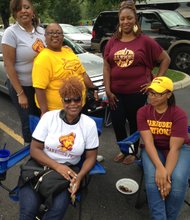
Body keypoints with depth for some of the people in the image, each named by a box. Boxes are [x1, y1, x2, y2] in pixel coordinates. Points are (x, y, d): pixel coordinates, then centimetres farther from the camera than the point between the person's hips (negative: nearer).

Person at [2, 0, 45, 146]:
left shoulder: (40, 30, 3)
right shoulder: (11, 33, -13)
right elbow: (8, 64, -15)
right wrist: (20, 93, -17)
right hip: (22, 86, -5)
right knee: (30, 122, 8)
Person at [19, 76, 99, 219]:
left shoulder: (89, 124, -4)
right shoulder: (49, 117, -5)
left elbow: (91, 157, 1)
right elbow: (34, 150, -5)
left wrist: (80, 176, -19)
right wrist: (57, 166, -19)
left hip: (68, 171, 1)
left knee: (58, 208, -24)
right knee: (29, 208, -23)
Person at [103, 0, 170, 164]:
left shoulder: (145, 41, -4)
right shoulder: (112, 42, 5)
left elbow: (165, 59, 3)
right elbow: (106, 67, 4)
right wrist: (108, 90, -2)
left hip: (137, 92, -3)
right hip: (116, 92, 3)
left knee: (135, 123, 11)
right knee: (117, 123, 8)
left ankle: (133, 152, 33)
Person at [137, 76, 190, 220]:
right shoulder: (143, 112, -11)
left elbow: (174, 148, -23)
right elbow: (148, 142, -19)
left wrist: (167, 174, -33)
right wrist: (159, 167, -33)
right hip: (153, 150, 2)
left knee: (178, 180, -28)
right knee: (152, 179, -29)